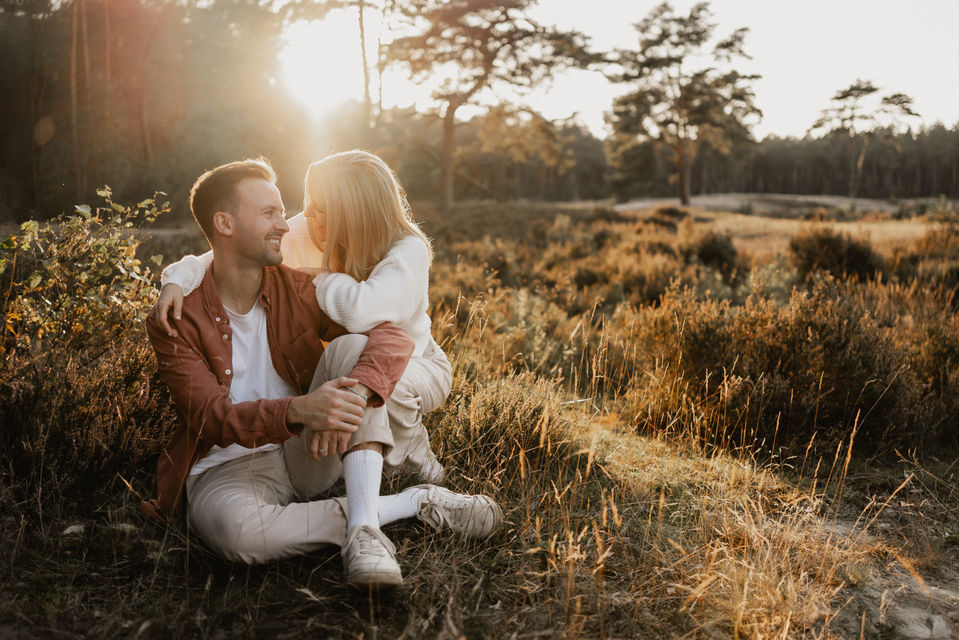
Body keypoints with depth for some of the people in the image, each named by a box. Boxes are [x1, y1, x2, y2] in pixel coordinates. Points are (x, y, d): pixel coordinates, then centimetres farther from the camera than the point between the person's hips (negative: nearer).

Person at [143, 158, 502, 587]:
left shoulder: (296, 288, -1)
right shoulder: (175, 322, -10)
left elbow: (393, 337, -14)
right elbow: (212, 417, -22)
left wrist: (353, 395, -36)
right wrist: (298, 411, -42)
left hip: (305, 454, 3)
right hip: (228, 466, -3)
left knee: (351, 347, -21)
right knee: (233, 527, -39)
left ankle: (363, 529, -32)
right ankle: (417, 503, -23)